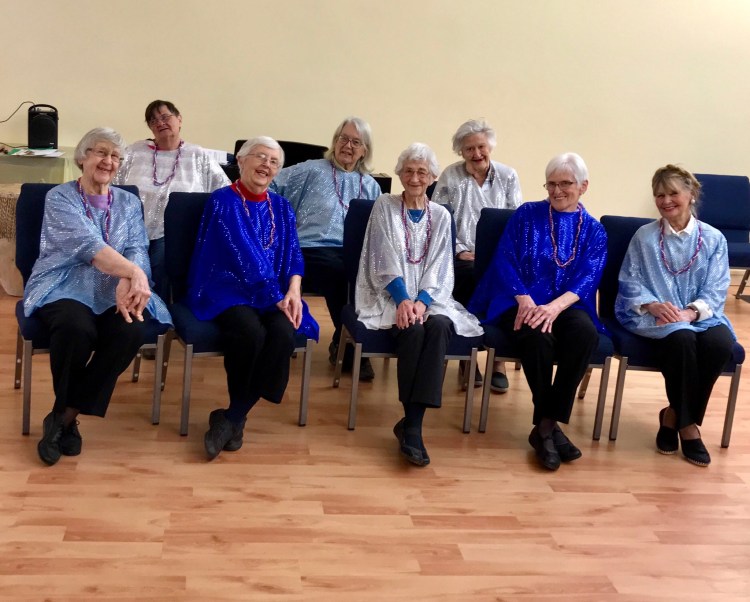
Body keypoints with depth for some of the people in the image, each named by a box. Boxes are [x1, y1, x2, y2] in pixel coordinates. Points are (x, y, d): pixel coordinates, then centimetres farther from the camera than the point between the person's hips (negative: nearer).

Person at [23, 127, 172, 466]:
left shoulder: (129, 203, 17)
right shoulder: (59, 197, 2)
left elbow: (137, 249, 0)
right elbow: (87, 245, -16)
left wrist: (127, 283, -25)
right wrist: (134, 273, -32)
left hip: (112, 293, 3)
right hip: (64, 288, -3)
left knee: (131, 331, -31)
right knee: (77, 328, -37)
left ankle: (63, 416, -16)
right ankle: (68, 416, -9)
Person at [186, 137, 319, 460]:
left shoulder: (281, 207, 16)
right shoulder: (223, 201, -2)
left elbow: (294, 254, 9)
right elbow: (244, 256, -12)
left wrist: (293, 291, -11)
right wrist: (275, 297, -18)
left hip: (274, 295, 5)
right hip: (227, 288, -4)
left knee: (284, 334, -29)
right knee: (251, 332, -36)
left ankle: (232, 417, -16)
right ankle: (237, 418, -13)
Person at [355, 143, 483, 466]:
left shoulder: (441, 215, 13)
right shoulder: (385, 205, 6)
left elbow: (439, 268, 4)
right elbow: (385, 260, -4)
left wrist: (422, 301, -16)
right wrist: (403, 300, -19)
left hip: (428, 296, 2)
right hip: (390, 295, -2)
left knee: (439, 326, -32)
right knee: (413, 329, -33)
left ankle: (412, 423, -33)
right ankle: (413, 423, -28)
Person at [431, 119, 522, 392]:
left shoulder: (508, 176, 9)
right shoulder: (450, 176, 4)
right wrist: (461, 251, -12)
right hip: (460, 256, -1)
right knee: (475, 277, -33)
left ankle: (499, 359, -20)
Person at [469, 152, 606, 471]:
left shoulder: (594, 231, 10)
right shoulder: (526, 214, 8)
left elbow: (587, 278, -3)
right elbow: (505, 260, -1)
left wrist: (554, 307, -23)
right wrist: (526, 301, -18)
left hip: (567, 305, 2)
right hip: (521, 302, -1)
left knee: (586, 333, -33)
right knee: (537, 335, -36)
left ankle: (546, 424, -26)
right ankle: (549, 424, -21)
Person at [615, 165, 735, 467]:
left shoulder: (713, 239, 6)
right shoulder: (644, 237, 6)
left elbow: (716, 290, 1)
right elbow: (629, 283, 2)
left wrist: (691, 312, -18)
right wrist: (653, 305, -17)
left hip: (701, 314, 2)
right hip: (654, 316, -2)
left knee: (720, 344, -32)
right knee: (682, 339, -36)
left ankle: (675, 415, -14)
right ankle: (687, 423, -17)